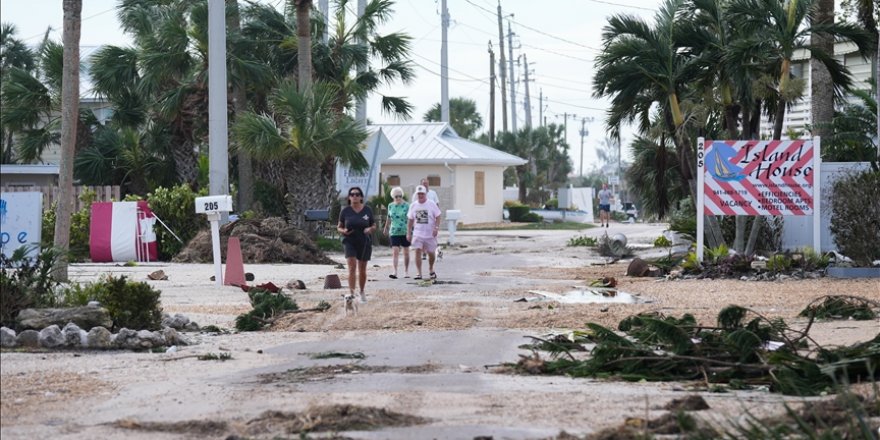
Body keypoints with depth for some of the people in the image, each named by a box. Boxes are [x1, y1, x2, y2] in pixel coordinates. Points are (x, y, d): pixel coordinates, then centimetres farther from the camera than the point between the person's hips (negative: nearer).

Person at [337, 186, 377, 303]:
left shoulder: (367, 210, 0)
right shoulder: (345, 211, -2)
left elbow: (374, 226, 9)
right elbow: (339, 227, 7)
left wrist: (370, 229, -14)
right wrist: (343, 231, -15)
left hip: (364, 243, 2)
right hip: (350, 242, -2)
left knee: (362, 270, 12)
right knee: (352, 267, -15)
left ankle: (362, 292, 32)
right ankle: (352, 294, -19)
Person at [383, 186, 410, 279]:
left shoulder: (406, 206, -5)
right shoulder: (390, 206, 6)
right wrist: (386, 228, 28)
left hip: (405, 232, -2)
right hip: (394, 232, 2)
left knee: (406, 252, 9)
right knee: (395, 252, -11)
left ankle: (406, 271, 23)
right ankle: (395, 272, -18)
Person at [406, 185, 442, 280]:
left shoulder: (431, 204, -3)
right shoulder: (413, 205, 5)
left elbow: (438, 217, -2)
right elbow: (410, 220, 11)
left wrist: (436, 228, -16)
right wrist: (408, 233, 7)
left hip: (430, 234, -1)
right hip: (418, 234, 1)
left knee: (431, 253, 8)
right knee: (417, 251, -13)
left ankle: (431, 269, 35)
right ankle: (419, 273, -11)